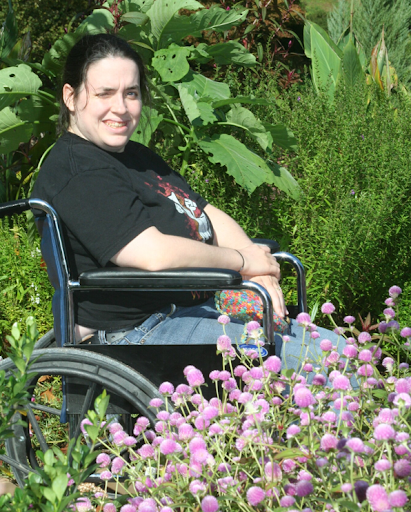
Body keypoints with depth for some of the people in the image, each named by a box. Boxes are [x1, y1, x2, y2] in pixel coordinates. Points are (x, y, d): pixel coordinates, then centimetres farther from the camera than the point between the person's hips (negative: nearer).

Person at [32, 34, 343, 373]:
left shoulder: (137, 156, 18)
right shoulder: (75, 173, -16)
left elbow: (210, 217, 16)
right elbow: (154, 254, -25)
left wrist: (259, 272, -4)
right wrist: (243, 261, -11)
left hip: (205, 311, 11)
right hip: (143, 333, -11)